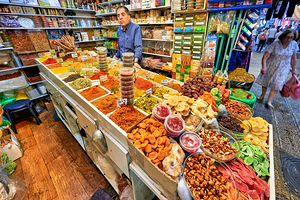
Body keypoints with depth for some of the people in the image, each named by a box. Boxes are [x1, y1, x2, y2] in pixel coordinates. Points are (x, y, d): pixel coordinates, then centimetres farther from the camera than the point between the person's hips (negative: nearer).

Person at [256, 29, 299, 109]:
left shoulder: (294, 44, -6)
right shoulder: (275, 44, -15)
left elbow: (293, 58, 3)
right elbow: (265, 55, -22)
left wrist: (293, 69, 7)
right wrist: (264, 66, -36)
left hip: (282, 68, 1)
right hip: (270, 66, -1)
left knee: (277, 84, -5)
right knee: (265, 80, 9)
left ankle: (269, 101, 3)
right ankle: (262, 95, 31)